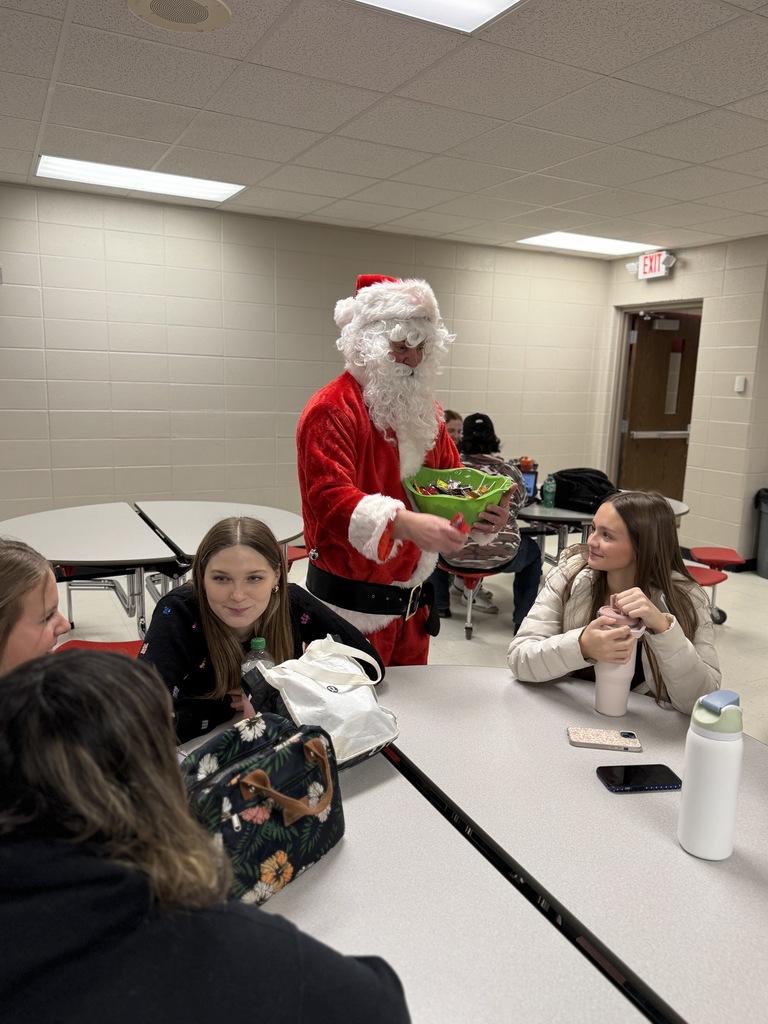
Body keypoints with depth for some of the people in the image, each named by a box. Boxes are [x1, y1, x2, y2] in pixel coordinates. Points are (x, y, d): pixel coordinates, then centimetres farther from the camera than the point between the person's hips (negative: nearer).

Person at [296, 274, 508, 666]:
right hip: (352, 603, -7)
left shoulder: (423, 409, 10)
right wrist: (405, 524, -41)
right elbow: (331, 500, -26)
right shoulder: (331, 411, -15)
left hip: (413, 599, 8)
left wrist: (481, 508, -8)